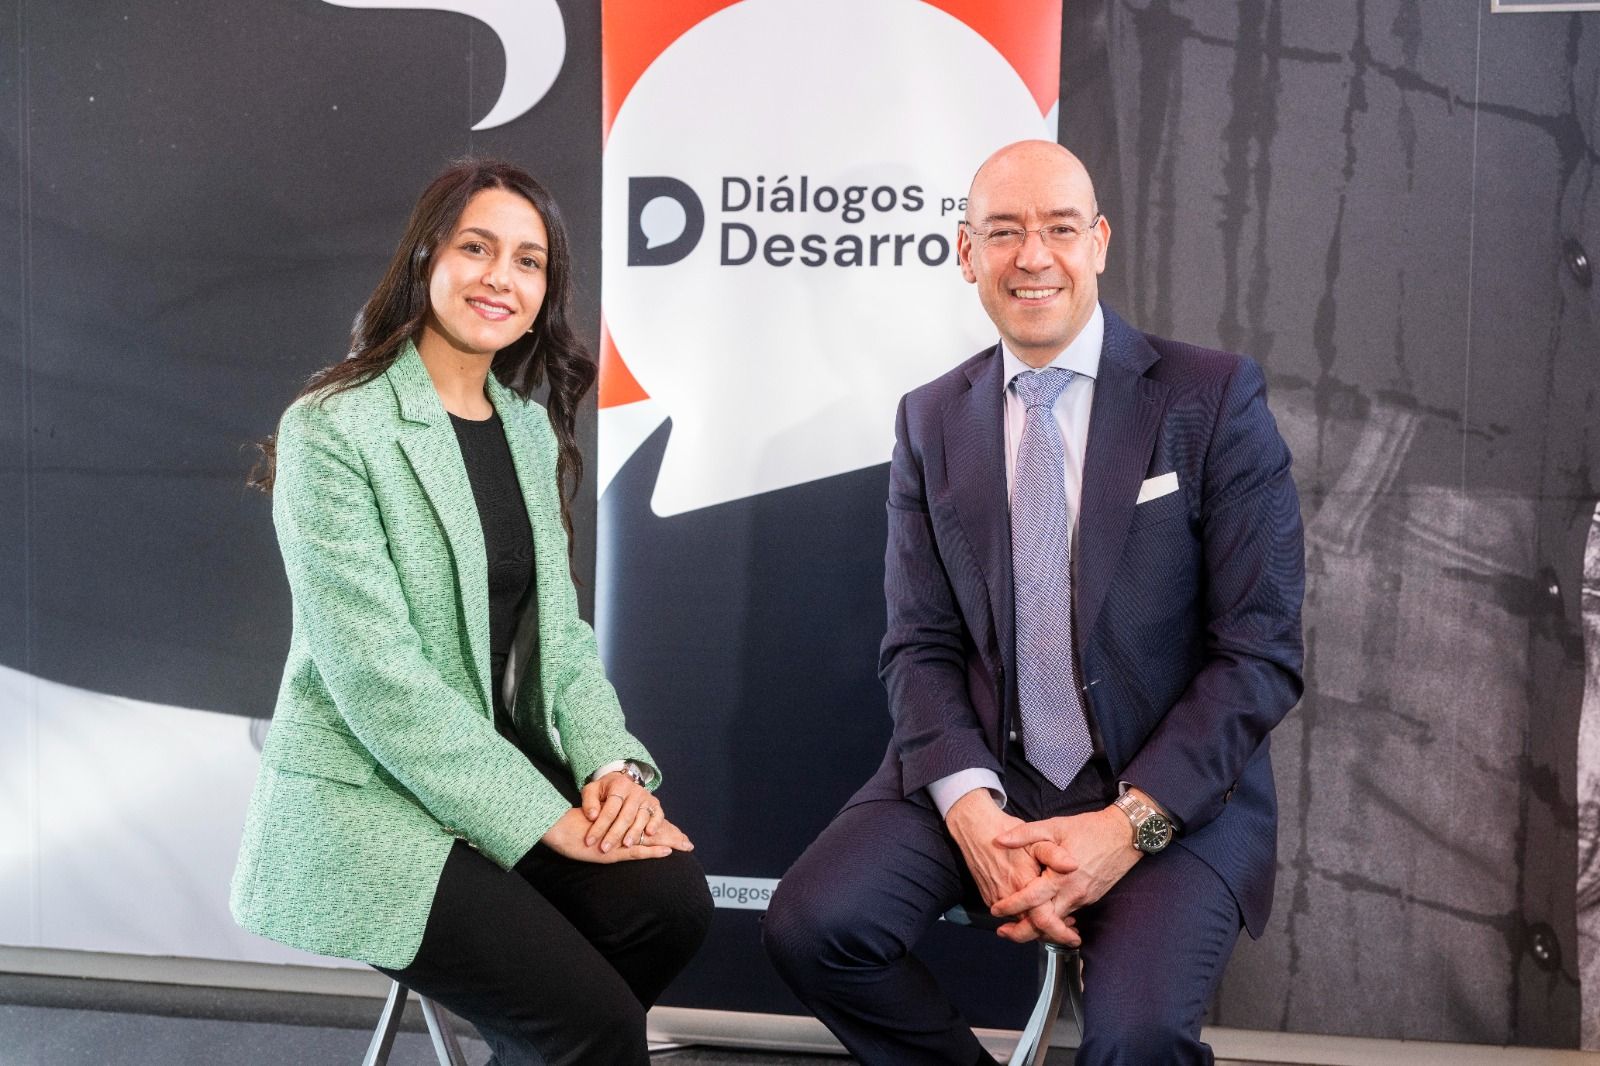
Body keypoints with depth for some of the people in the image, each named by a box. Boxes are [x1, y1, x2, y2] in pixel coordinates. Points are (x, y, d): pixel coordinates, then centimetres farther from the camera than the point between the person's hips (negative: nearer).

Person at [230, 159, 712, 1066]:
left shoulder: (529, 423, 10)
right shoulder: (333, 429, -11)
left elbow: (559, 628, 10)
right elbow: (377, 676, -18)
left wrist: (612, 761, -9)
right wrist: (547, 819, -19)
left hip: (510, 764, 6)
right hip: (371, 797, -6)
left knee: (671, 900, -20)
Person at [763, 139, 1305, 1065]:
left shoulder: (1216, 399, -5)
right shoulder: (931, 421, 7)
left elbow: (1262, 653, -7)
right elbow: (921, 644, 4)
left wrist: (1131, 824, -17)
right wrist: (970, 808, -14)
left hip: (1175, 790, -3)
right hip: (983, 772, 3)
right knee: (811, 926, -20)